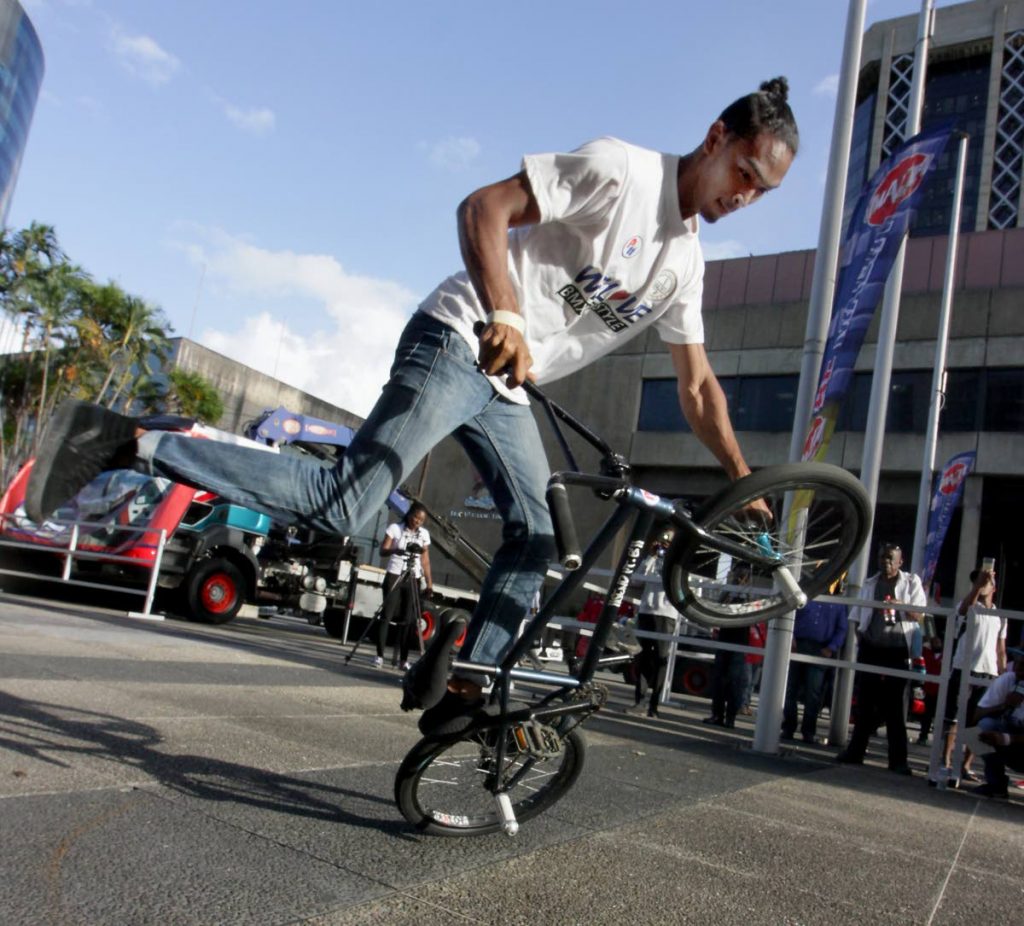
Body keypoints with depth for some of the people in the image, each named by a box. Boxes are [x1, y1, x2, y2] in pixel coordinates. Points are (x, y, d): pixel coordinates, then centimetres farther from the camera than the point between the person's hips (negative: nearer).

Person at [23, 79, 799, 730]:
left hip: (506, 385, 9)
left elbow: (699, 388, 18)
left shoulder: (686, 262, 15)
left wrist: (744, 482, 16)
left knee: (537, 534, 4)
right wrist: (505, 314, -32)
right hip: (460, 344, -8)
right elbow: (484, 208, -17)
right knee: (340, 506, -19)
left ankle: (464, 683, 15)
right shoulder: (619, 169, -8)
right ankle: (125, 443, -13)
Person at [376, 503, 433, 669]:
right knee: (387, 615, -5)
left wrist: (429, 583, 4)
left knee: (409, 619, 0)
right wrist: (396, 550, -30)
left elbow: (425, 561, 10)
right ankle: (379, 655, 0)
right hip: (394, 576, -3)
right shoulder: (395, 528, -1)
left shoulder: (424, 534, 8)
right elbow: (383, 550, -10)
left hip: (413, 579, 3)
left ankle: (404, 658, 3)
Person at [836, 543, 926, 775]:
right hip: (870, 650, 3)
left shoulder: (911, 582, 6)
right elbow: (857, 618, 15)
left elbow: (919, 616, -2)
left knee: (895, 708, -1)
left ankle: (898, 760, 3)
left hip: (897, 651, -3)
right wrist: (860, 641, 1)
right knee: (865, 703, 7)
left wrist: (902, 606, -21)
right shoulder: (869, 584, 13)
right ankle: (855, 751, 14)